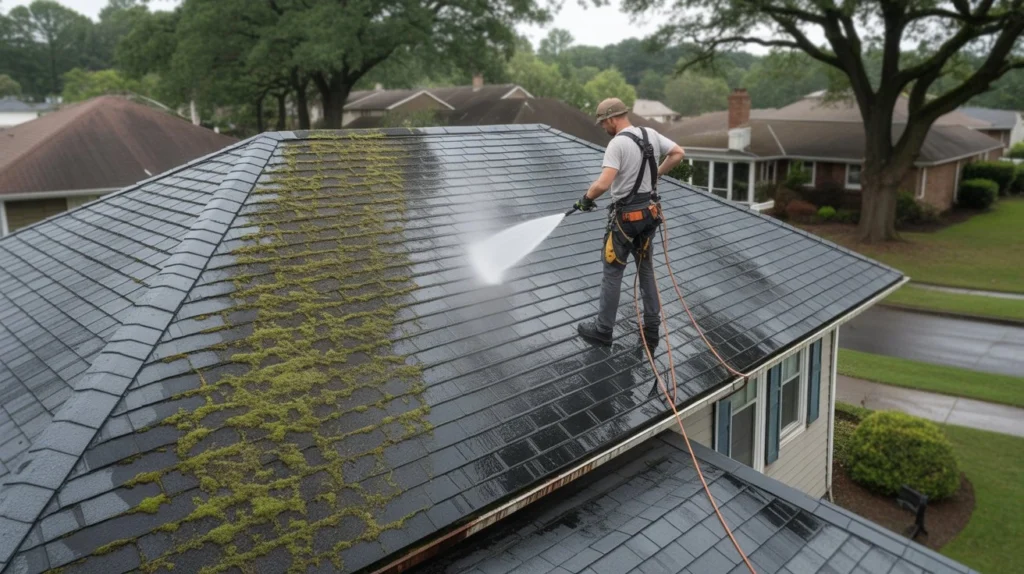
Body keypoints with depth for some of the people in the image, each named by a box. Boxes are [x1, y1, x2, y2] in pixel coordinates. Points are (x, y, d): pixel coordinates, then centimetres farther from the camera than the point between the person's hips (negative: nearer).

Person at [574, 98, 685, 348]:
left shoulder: (617, 143, -18)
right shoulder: (650, 134, 5)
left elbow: (603, 184, -28)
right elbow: (678, 153, 9)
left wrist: (586, 199, -10)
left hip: (626, 215, -7)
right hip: (649, 212, 8)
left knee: (612, 272, 4)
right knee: (646, 269, 17)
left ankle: (603, 330, 16)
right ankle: (652, 329, 23)